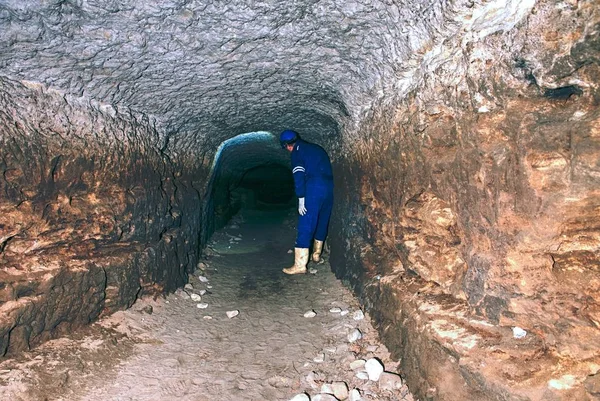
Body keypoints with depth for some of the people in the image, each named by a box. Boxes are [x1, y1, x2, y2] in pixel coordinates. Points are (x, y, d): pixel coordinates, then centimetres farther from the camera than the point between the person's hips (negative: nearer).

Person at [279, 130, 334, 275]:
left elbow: (299, 176, -9)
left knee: (305, 226, -6)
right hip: (330, 187, 8)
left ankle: (300, 265, -7)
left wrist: (301, 200, -10)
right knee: (322, 223, 20)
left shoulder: (297, 150, 3)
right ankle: (316, 255, 36)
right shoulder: (317, 148, 26)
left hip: (314, 188, -8)